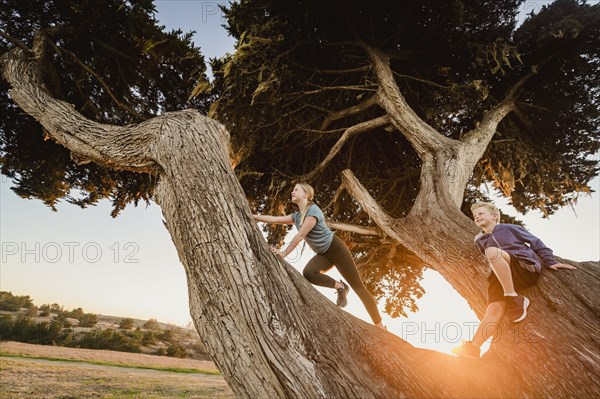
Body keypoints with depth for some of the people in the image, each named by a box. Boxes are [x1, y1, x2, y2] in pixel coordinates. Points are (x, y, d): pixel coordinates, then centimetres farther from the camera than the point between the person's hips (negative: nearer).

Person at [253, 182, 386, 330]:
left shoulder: (313, 210, -19)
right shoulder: (296, 216, 6)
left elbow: (300, 236, -24)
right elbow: (273, 219, 5)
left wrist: (284, 253, -23)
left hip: (336, 248, -7)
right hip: (323, 254, 7)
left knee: (357, 286, -4)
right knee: (308, 273, -25)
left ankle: (380, 326, 7)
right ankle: (339, 286, -2)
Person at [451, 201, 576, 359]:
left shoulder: (510, 228, 14)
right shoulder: (480, 241, 25)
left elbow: (536, 242, 14)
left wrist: (550, 261, 4)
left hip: (528, 268, -4)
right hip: (501, 276, 4)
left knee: (491, 251, -33)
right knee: (494, 310, -22)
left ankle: (514, 299, -26)